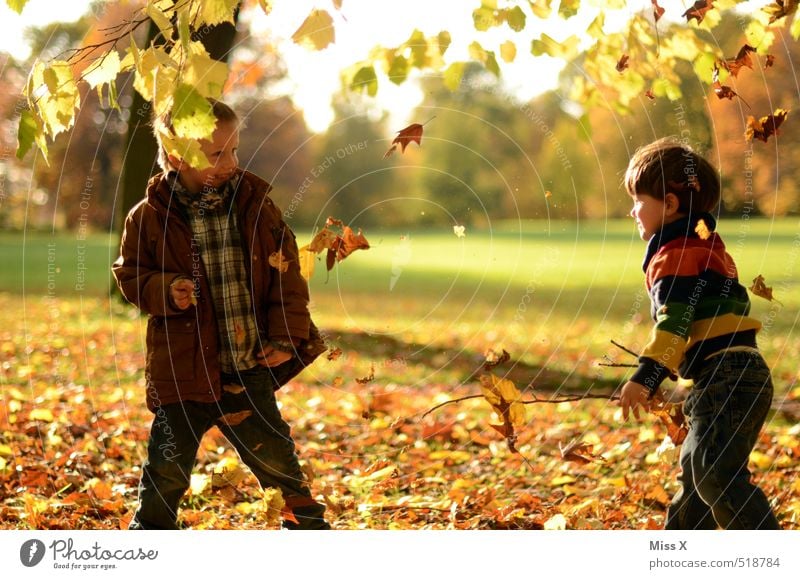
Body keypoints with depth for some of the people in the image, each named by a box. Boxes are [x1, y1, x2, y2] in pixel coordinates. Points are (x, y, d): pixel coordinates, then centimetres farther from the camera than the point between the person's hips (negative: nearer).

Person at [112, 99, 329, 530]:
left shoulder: (254, 204, -1)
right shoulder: (150, 217, -6)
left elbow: (286, 273, 4)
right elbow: (129, 273, 5)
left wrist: (286, 335, -2)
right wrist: (164, 291, -15)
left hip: (251, 370, 2)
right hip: (182, 370, -2)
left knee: (275, 457, 12)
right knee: (168, 468, 5)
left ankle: (310, 529, 30)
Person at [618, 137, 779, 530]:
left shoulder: (677, 255, -9)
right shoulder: (703, 245, 23)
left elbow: (674, 321, -22)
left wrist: (646, 376, -29)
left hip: (727, 379, -11)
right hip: (737, 377, 11)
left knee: (717, 475, -17)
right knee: (695, 471, 20)